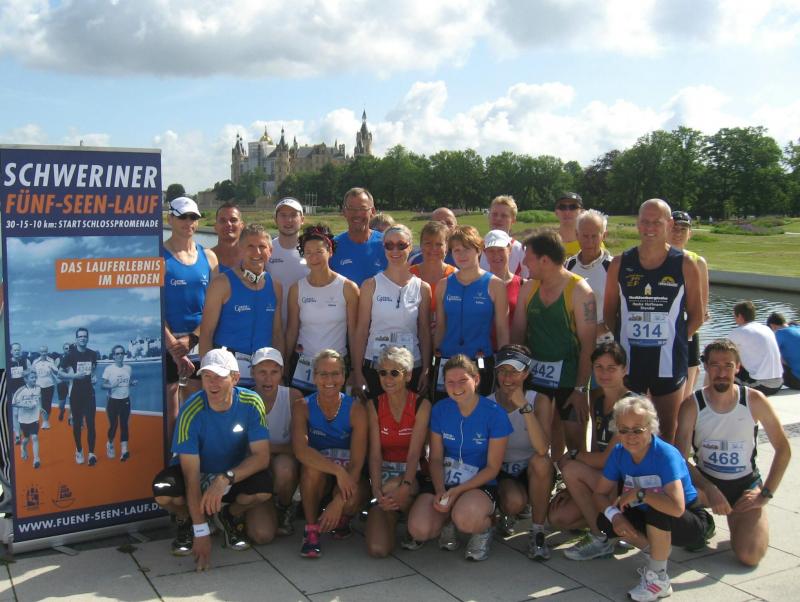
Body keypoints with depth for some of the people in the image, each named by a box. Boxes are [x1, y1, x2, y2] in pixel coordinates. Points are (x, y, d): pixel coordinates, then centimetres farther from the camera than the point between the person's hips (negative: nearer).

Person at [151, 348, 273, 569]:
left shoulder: (251, 403, -20)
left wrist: (226, 478, -39)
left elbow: (262, 456, -21)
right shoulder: (191, 411, -25)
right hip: (198, 474, -1)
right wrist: (201, 532, -28)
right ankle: (185, 520, 3)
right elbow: (191, 475, -25)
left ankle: (231, 516, 8)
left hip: (236, 474, 1)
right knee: (164, 492, -33)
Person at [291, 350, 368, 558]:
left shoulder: (356, 409, -15)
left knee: (352, 497, -33)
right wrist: (337, 469, -42)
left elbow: (357, 462, -21)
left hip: (347, 475, 0)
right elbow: (300, 449, -30)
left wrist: (338, 502, -32)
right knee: (311, 466, -34)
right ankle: (311, 530, -15)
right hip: (317, 477, 0)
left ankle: (343, 520, 6)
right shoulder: (303, 408, -12)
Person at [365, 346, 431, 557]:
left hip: (413, 473, -1)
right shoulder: (374, 405, -1)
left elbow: (414, 452, -16)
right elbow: (375, 453, -8)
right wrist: (377, 491, -24)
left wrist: (405, 486, -33)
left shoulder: (421, 405, -7)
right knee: (378, 549, -18)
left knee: (392, 487, -39)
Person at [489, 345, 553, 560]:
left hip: (534, 474, 0)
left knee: (540, 461, -34)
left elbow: (542, 449, -29)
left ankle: (537, 532, -18)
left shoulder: (539, 401, -11)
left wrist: (524, 406, -34)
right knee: (514, 501, -32)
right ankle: (506, 514, 8)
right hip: (501, 473, 0)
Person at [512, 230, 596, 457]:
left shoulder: (579, 290, -11)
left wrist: (581, 388, -16)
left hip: (569, 376, -5)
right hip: (535, 375, 5)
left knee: (574, 440, 1)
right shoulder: (528, 288, 4)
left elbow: (588, 343, -13)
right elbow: (517, 333, 8)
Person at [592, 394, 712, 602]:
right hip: (651, 520, 6)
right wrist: (614, 515, -25)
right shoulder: (619, 453, -10)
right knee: (606, 521, -13)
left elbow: (677, 508, -42)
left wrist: (639, 493, -31)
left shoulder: (666, 454, -29)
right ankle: (658, 553, 8)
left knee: (656, 511, -36)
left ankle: (658, 577, -16)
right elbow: (599, 494, -5)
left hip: (691, 523, -6)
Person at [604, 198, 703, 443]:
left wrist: (673, 339, -4)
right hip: (628, 359, 2)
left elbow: (696, 316, 4)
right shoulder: (620, 264, 2)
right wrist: (623, 340, -1)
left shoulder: (686, 265, -2)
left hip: (669, 360, -1)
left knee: (667, 428, 10)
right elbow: (609, 312, 8)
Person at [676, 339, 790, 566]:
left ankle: (738, 519, 15)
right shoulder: (692, 405, -13)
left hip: (745, 484, 0)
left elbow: (783, 449, -3)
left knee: (749, 556, -20)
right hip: (706, 481, 0)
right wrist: (709, 490, -28)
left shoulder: (754, 401, -11)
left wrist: (765, 494, -8)